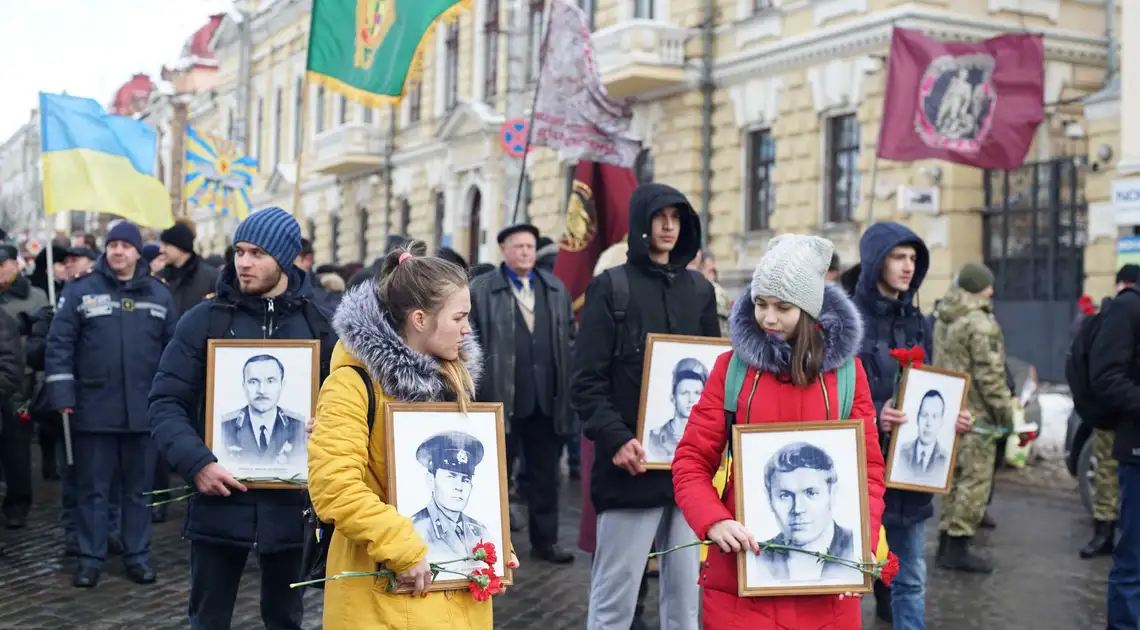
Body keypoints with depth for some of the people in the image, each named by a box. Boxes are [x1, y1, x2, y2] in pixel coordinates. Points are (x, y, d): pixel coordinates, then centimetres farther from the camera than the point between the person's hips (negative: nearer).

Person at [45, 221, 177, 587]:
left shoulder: (159, 294, 7)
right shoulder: (80, 291, 0)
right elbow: (59, 344, -3)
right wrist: (62, 395, -10)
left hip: (144, 410, 2)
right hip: (94, 409, -2)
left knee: (140, 487, 10)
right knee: (93, 488, 5)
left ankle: (138, 556, 19)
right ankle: (91, 558, 14)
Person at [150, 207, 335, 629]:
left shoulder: (317, 324, 3)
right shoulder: (203, 320, -1)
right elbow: (166, 402, -4)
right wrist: (196, 463, -18)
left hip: (290, 500, 1)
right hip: (219, 499, -1)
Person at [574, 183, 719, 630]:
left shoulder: (700, 290, 14)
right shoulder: (610, 288, 0)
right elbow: (587, 381, -6)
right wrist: (616, 438, -20)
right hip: (633, 465, -4)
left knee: (686, 593, 10)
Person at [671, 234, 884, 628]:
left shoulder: (846, 369, 3)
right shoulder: (731, 366, 1)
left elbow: (869, 467, 5)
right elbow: (692, 460, 0)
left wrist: (860, 541, -10)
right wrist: (714, 522, -17)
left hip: (824, 572, 1)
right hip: (741, 569, 0)